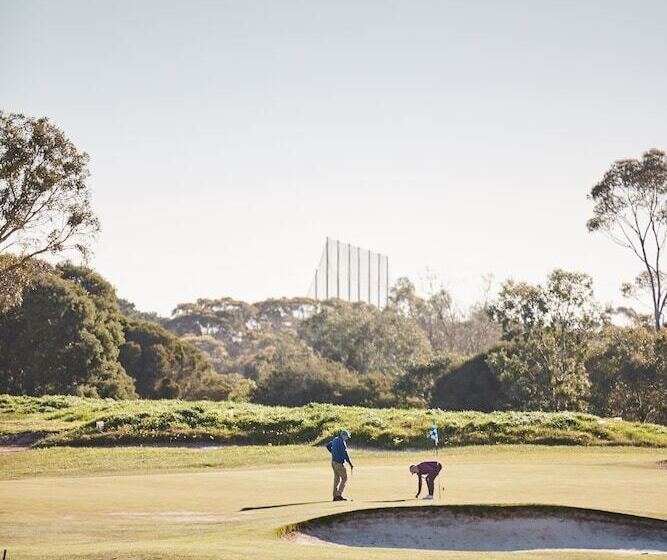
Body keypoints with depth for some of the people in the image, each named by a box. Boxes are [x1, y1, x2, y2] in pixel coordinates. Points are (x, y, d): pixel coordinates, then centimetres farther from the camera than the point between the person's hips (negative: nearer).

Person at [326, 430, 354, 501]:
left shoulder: (335, 439, 9)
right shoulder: (342, 442, -19)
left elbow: (328, 445, 26)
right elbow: (345, 454, -21)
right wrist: (350, 464, -15)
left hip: (333, 461, 9)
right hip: (339, 463, -9)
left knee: (337, 479, 13)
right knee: (344, 478, -1)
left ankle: (335, 496, 14)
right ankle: (339, 495, -6)